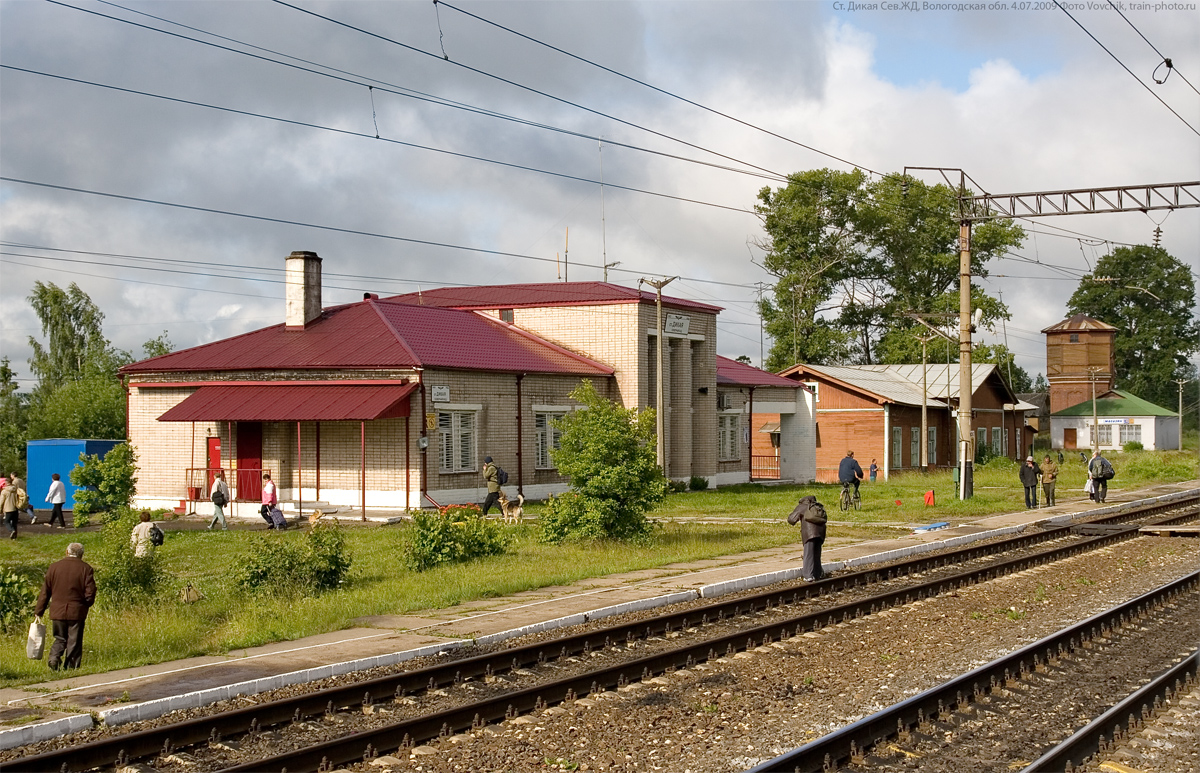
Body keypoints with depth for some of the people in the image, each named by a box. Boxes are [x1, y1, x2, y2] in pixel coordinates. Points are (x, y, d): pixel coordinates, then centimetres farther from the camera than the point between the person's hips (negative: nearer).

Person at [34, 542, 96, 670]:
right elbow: (90, 593, -5)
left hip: (57, 612, 2)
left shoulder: (54, 567, 2)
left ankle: (54, 657, -7)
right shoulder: (86, 569, -3)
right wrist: (85, 605, 14)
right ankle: (71, 667, 4)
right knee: (74, 642, 6)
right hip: (77, 612, -2)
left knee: (60, 639, 16)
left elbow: (45, 591, 4)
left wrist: (38, 612, 9)